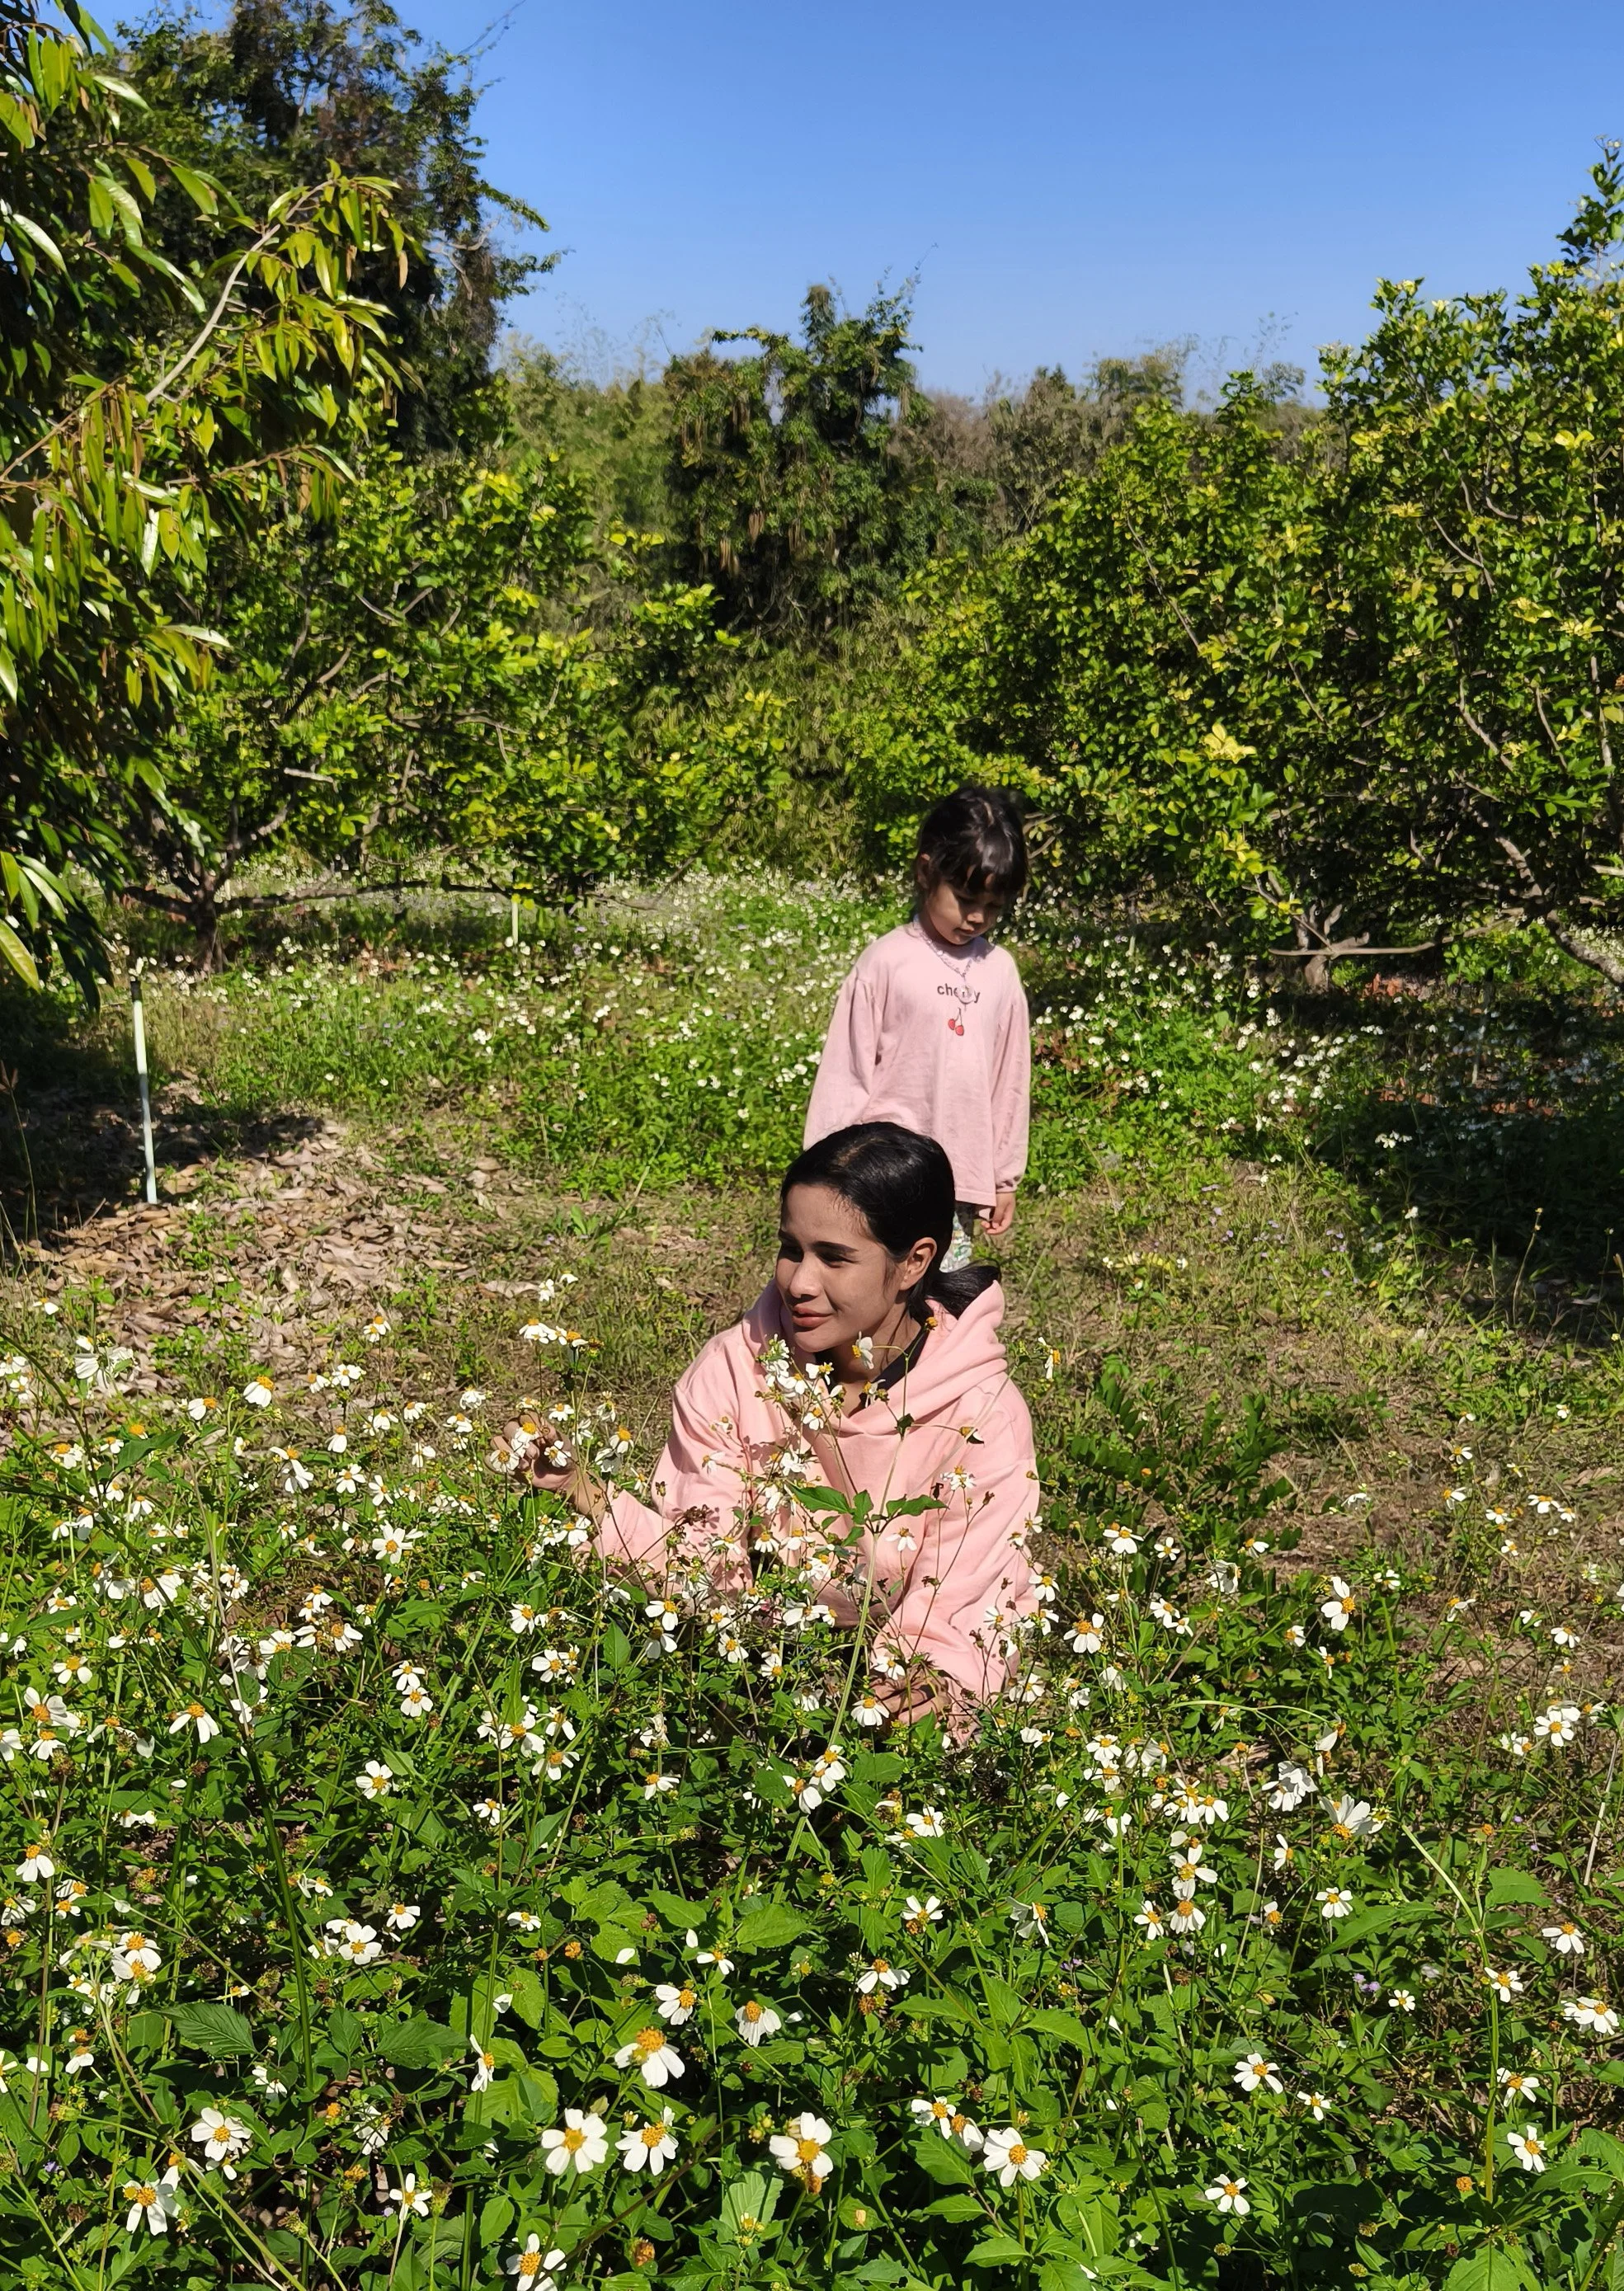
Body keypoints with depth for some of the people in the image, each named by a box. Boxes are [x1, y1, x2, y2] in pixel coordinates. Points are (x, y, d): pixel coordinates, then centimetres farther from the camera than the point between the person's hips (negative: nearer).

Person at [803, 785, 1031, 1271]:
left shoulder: (999, 971, 4)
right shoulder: (886, 963, -7)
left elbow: (1009, 1081, 12)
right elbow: (843, 1075, -4)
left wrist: (1004, 1179, 15)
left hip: (960, 1184, 4)